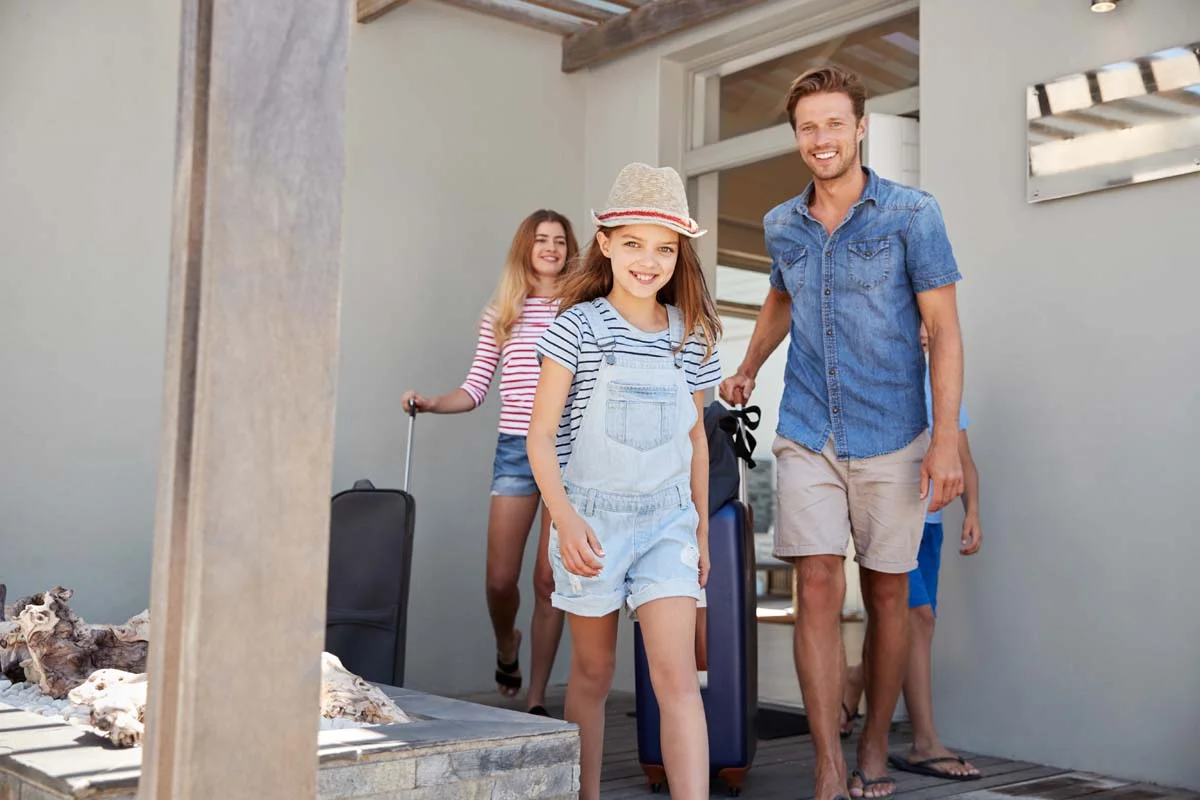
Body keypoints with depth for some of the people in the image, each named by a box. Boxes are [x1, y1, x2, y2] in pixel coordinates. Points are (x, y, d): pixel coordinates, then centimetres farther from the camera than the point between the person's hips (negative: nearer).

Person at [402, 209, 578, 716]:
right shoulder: (501, 313, 10)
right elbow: (475, 390, 10)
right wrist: (431, 404, -6)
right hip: (515, 450, 1)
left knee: (549, 580, -1)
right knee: (500, 579, -2)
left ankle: (536, 701, 9)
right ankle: (506, 646, 33)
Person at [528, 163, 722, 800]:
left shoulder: (693, 337, 5)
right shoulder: (579, 325, -5)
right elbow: (541, 435, -7)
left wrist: (701, 528, 16)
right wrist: (565, 518, -18)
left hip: (668, 519, 2)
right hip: (592, 515, -2)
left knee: (677, 676, -7)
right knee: (593, 673, 11)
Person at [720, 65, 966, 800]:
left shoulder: (912, 214, -5)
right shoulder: (782, 225, 7)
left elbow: (944, 329, -7)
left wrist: (946, 440, -15)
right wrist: (747, 370, 18)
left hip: (892, 436, -2)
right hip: (808, 435, 2)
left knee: (887, 594, 8)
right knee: (818, 587, -7)